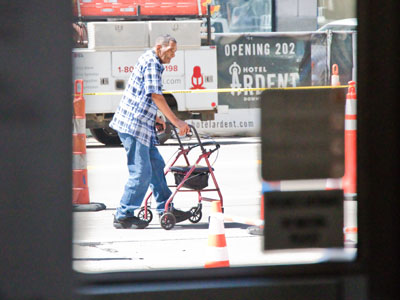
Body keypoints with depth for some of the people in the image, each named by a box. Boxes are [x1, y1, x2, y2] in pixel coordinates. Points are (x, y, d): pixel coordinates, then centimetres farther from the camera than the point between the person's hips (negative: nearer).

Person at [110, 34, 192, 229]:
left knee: (156, 165, 13)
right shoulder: (151, 63, -12)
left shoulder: (151, 62, 21)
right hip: (133, 125, -11)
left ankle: (166, 209, 19)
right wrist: (176, 122, -19)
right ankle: (123, 216, -3)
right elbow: (155, 95, -20)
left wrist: (155, 118, 30)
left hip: (141, 125, 11)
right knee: (141, 173, -9)